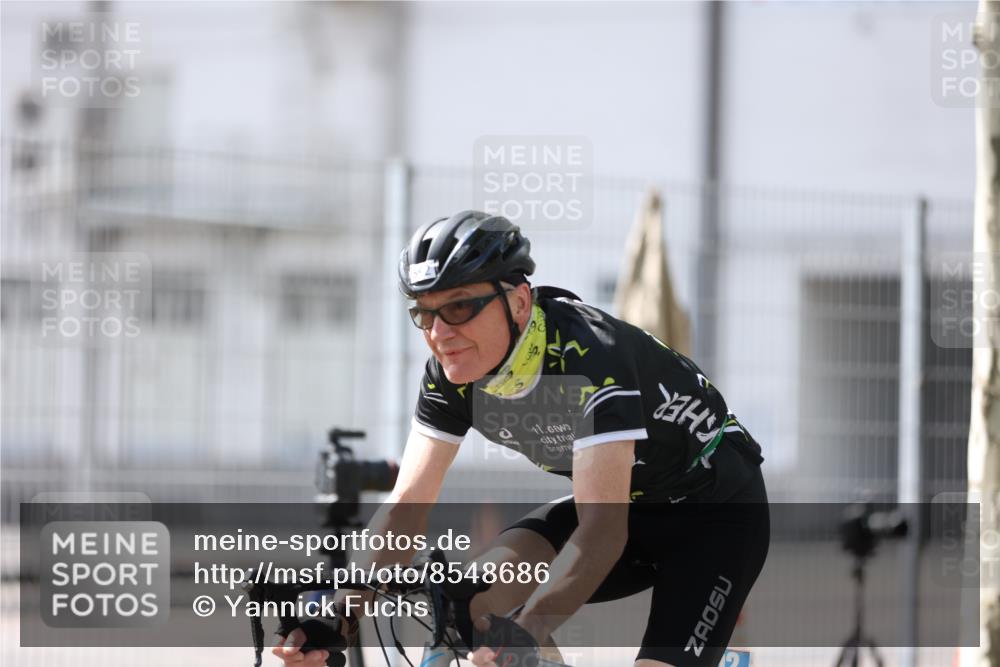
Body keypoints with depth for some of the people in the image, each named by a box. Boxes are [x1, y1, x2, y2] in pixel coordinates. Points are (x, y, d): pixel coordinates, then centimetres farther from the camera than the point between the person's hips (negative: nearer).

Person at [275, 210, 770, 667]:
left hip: (716, 505, -6)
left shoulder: (589, 355, -35)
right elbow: (408, 504, -16)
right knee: (480, 593, -20)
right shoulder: (452, 372, -15)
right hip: (621, 501, 6)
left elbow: (603, 528, -43)